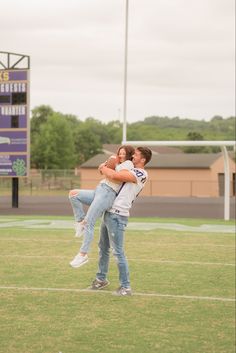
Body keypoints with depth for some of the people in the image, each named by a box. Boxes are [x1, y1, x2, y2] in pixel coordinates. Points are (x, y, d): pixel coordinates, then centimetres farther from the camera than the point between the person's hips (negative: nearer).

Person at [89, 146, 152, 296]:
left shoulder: (140, 174, -15)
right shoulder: (132, 172, 16)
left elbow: (114, 175, -24)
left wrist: (103, 168, -5)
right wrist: (106, 168, 8)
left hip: (117, 216, -10)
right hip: (109, 213, 10)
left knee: (118, 252, -8)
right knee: (103, 248, 19)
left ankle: (126, 287, -2)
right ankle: (101, 279, 33)